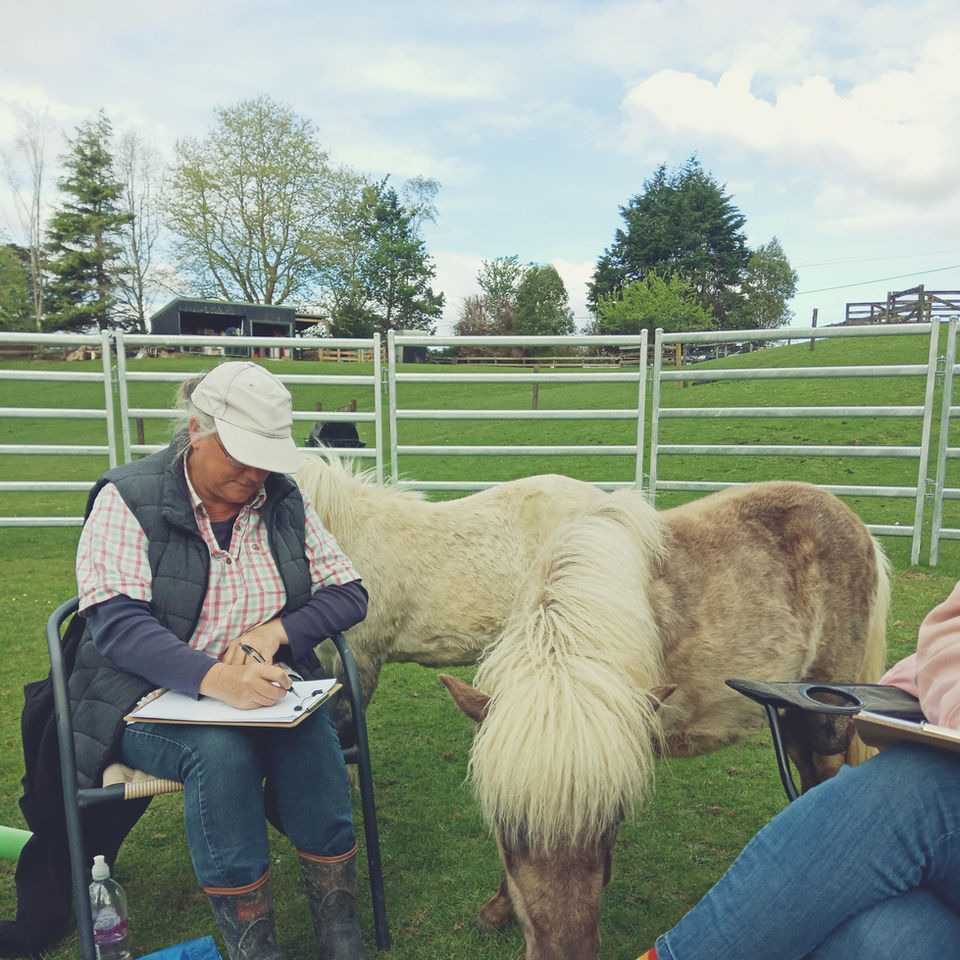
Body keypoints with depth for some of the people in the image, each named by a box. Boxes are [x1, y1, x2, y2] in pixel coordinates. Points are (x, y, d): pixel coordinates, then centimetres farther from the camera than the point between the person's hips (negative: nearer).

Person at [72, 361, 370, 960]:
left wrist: (274, 631, -16)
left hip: (265, 691, 3)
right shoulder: (128, 500, -7)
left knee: (313, 734, -28)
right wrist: (214, 678, -36)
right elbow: (116, 623, -19)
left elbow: (349, 595, 3)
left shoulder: (285, 500, 3)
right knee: (221, 750, -33)